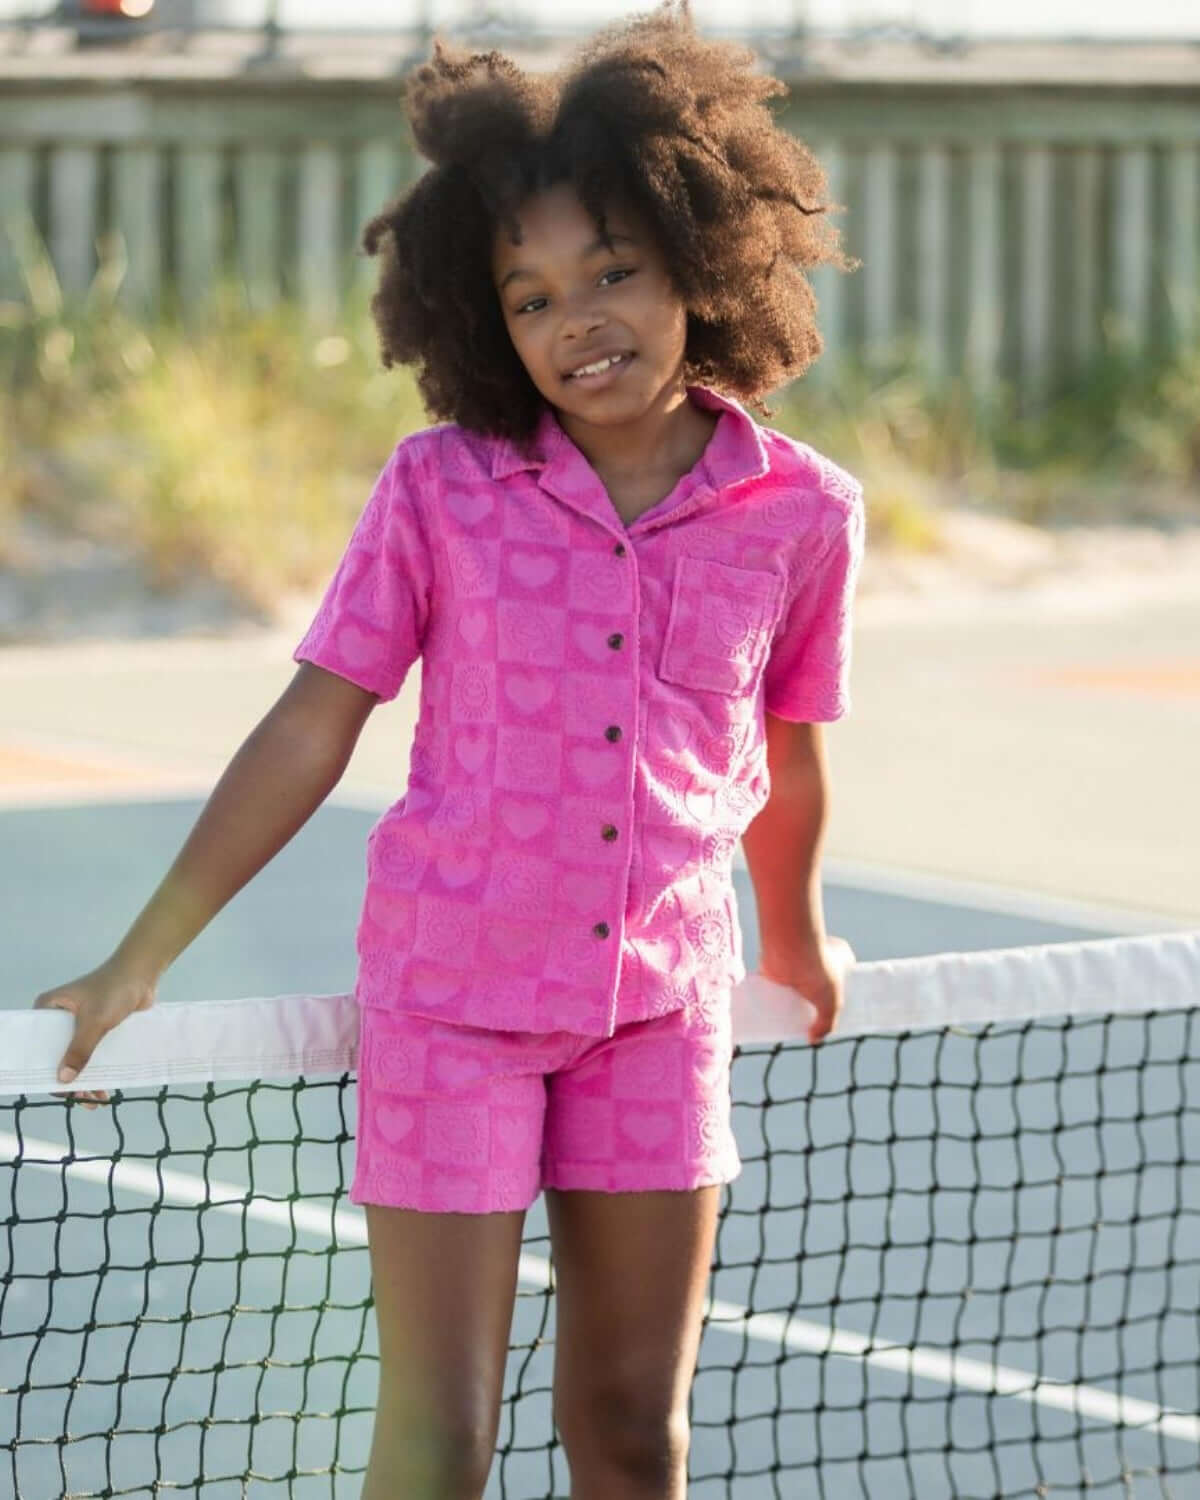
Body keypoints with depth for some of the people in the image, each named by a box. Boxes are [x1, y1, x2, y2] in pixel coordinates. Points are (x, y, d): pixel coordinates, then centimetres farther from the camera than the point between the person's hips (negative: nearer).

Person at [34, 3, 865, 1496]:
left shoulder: (801, 511, -4)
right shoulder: (440, 489, -8)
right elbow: (308, 732, -3)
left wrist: (795, 939, 27)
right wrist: (140, 960, -3)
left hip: (658, 1004, 2)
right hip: (450, 993, -2)